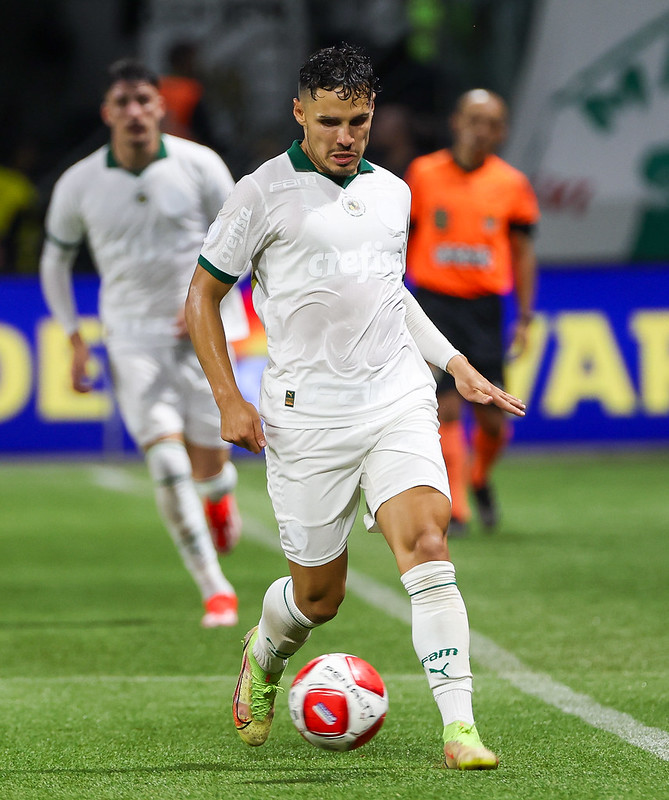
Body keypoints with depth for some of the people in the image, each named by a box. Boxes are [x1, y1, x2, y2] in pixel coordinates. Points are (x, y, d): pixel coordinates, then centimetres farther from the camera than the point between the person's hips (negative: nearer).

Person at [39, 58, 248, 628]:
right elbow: (55, 260, 12)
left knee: (208, 464, 2)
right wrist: (74, 339, 4)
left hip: (203, 327, 0)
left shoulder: (199, 166, -5)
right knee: (166, 458, -17)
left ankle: (220, 492, 43)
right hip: (133, 335, 0)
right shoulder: (79, 184, -3)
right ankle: (215, 590, -11)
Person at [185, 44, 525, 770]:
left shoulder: (392, 192, 13)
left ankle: (459, 727, -22)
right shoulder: (264, 194, -2)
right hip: (307, 417, -3)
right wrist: (229, 400, -5)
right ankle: (263, 657, 40)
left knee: (426, 543, -19)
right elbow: (202, 295, 3)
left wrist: (456, 365, 22)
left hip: (398, 402, 3)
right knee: (318, 596, 4)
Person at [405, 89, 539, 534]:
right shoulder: (423, 174, 2)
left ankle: (480, 480, 32)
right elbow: (401, 241, 11)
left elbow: (523, 251, 9)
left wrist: (525, 318, 4)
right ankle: (455, 510, -7)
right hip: (435, 301, -1)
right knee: (448, 406, -13)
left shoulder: (511, 184, 4)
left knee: (492, 420, 1)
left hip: (485, 307, 1)